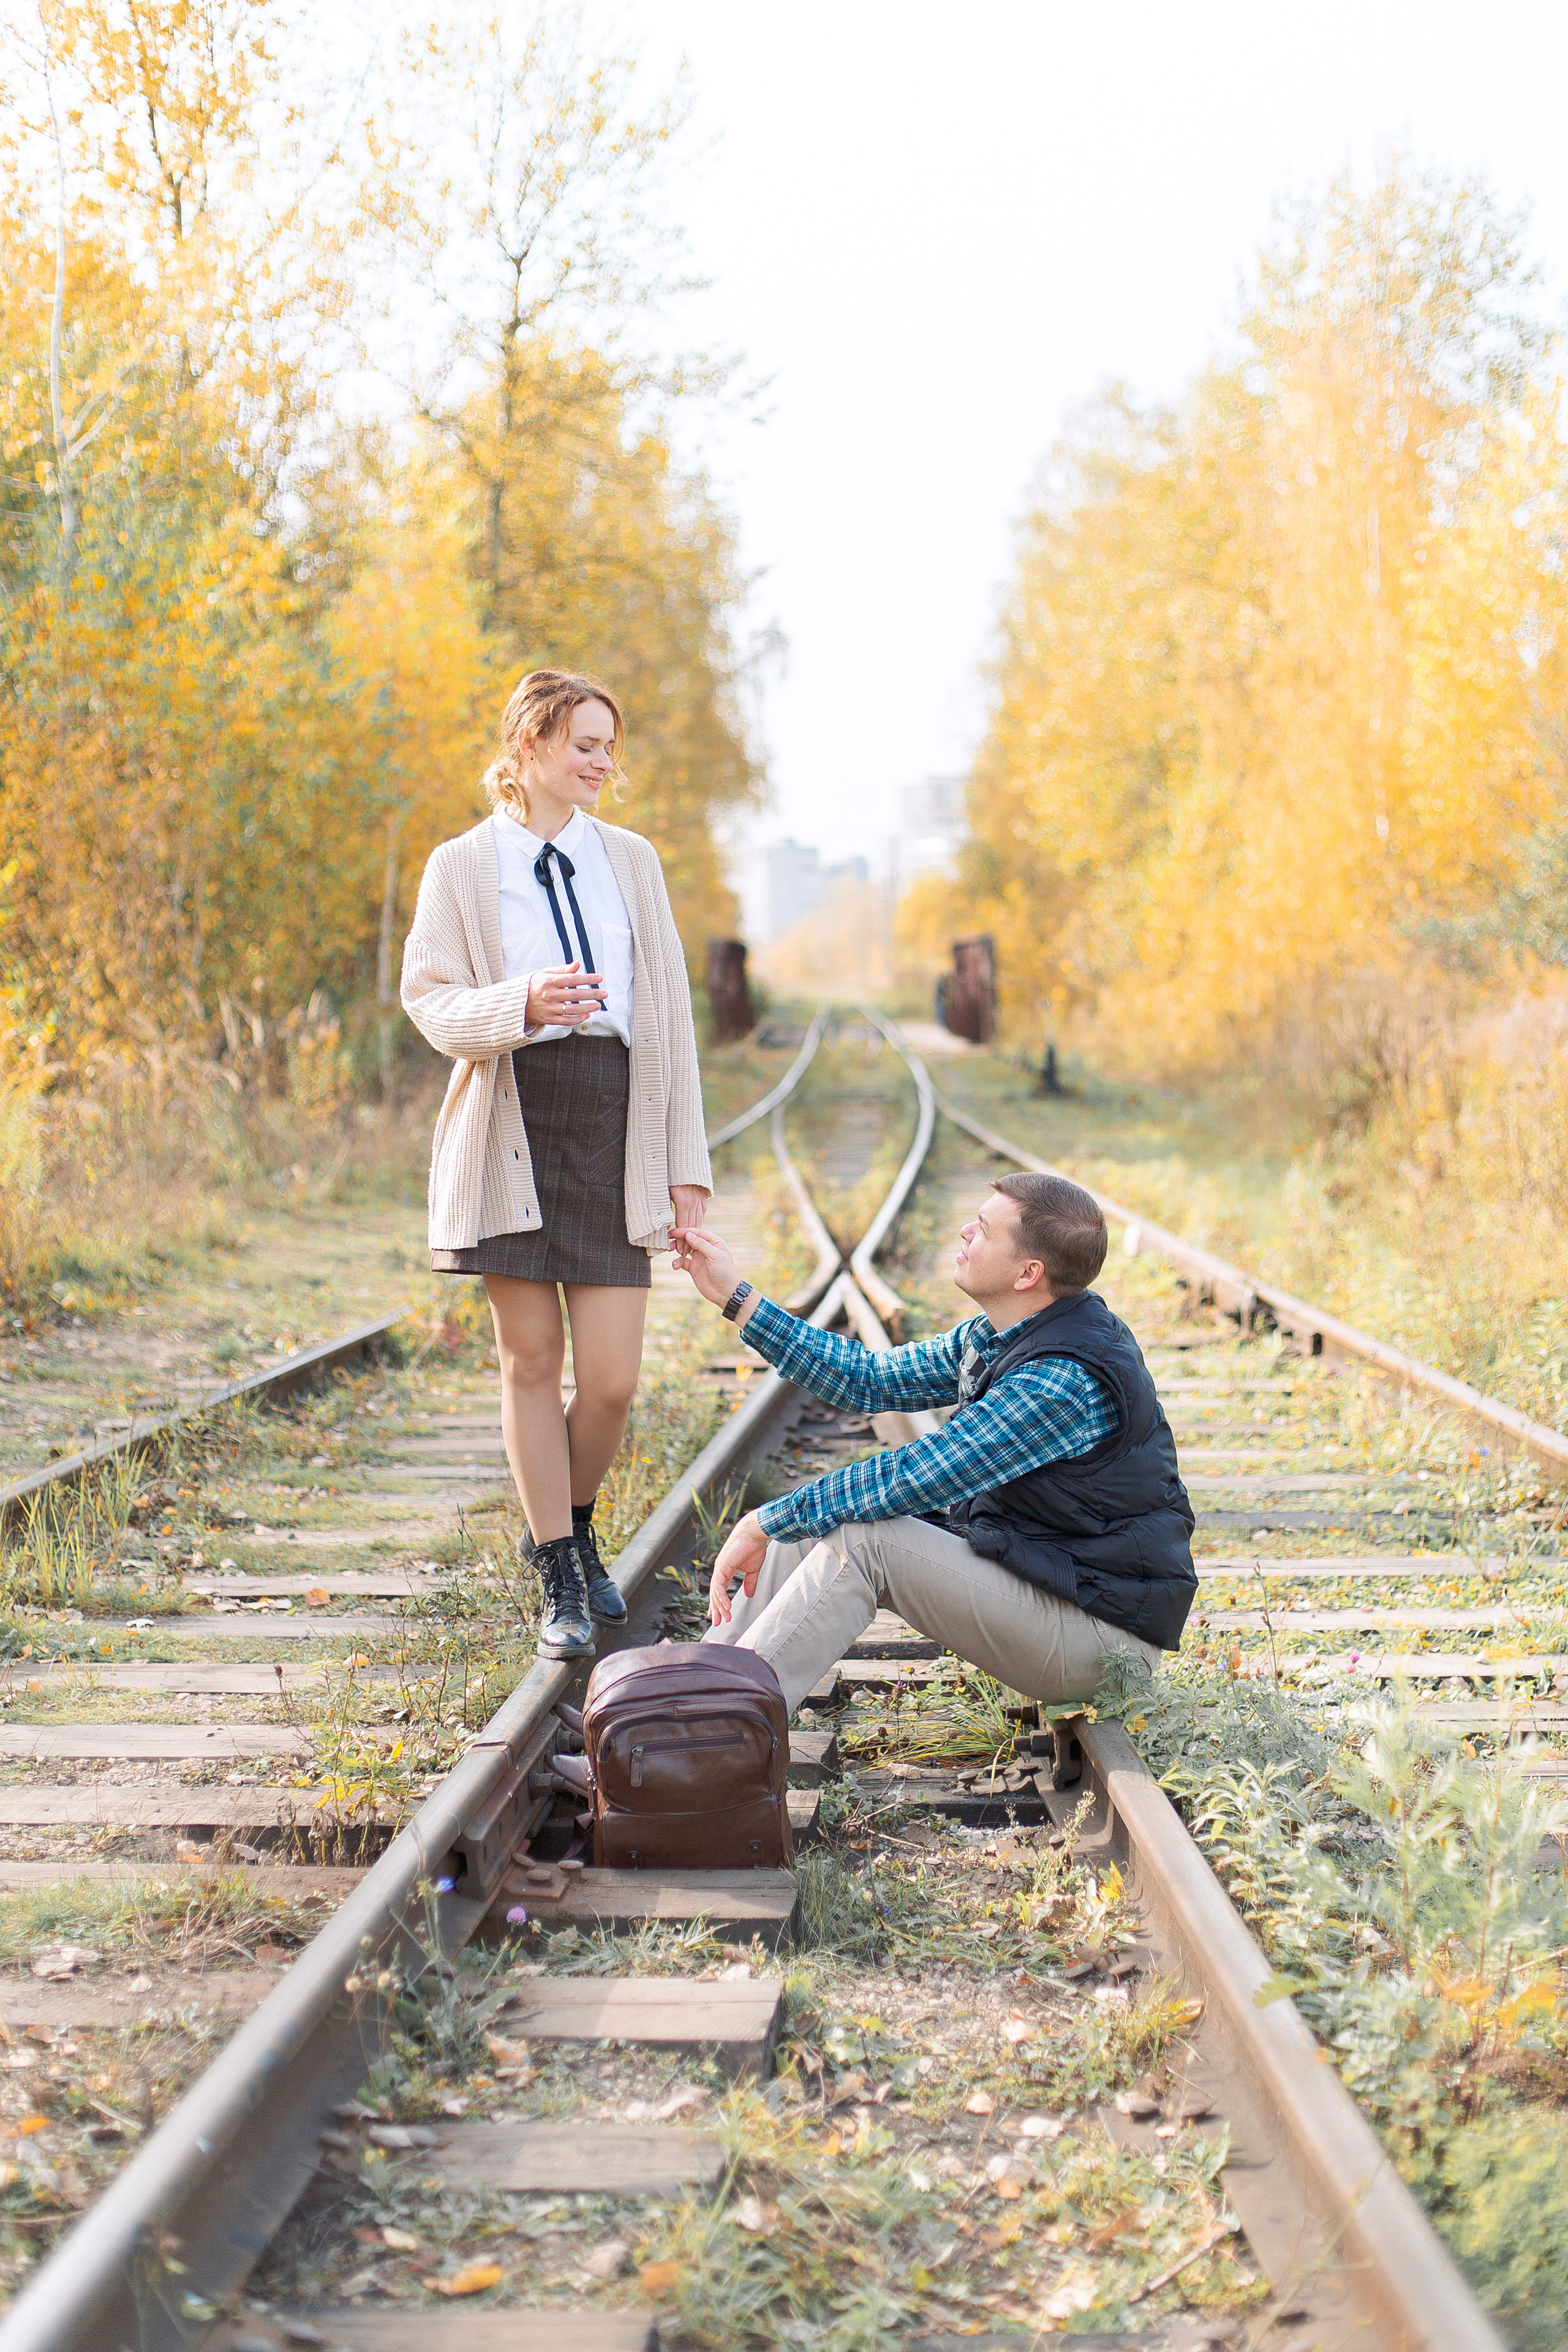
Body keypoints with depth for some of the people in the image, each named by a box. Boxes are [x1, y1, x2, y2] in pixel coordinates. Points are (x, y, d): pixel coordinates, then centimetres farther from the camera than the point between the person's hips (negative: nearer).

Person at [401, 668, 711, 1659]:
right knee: (531, 1358, 2)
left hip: (615, 1126, 2)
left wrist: (688, 1166, 7)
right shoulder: (462, 866, 5)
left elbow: (672, 1015, 12)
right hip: (512, 1122, -2)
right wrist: (522, 1004, -22)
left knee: (611, 1379, -3)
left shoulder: (633, 860, 13)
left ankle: (575, 1528, 26)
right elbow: (429, 999, 0)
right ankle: (559, 1580, 15)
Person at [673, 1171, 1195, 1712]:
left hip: (1100, 1628, -10)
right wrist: (735, 1297, 11)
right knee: (811, 1524, 0)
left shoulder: (1067, 1379, -26)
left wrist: (764, 1524, -18)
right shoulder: (994, 1338, 4)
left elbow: (914, 1478, -26)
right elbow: (872, 1381, 12)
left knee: (860, 1539, -23)